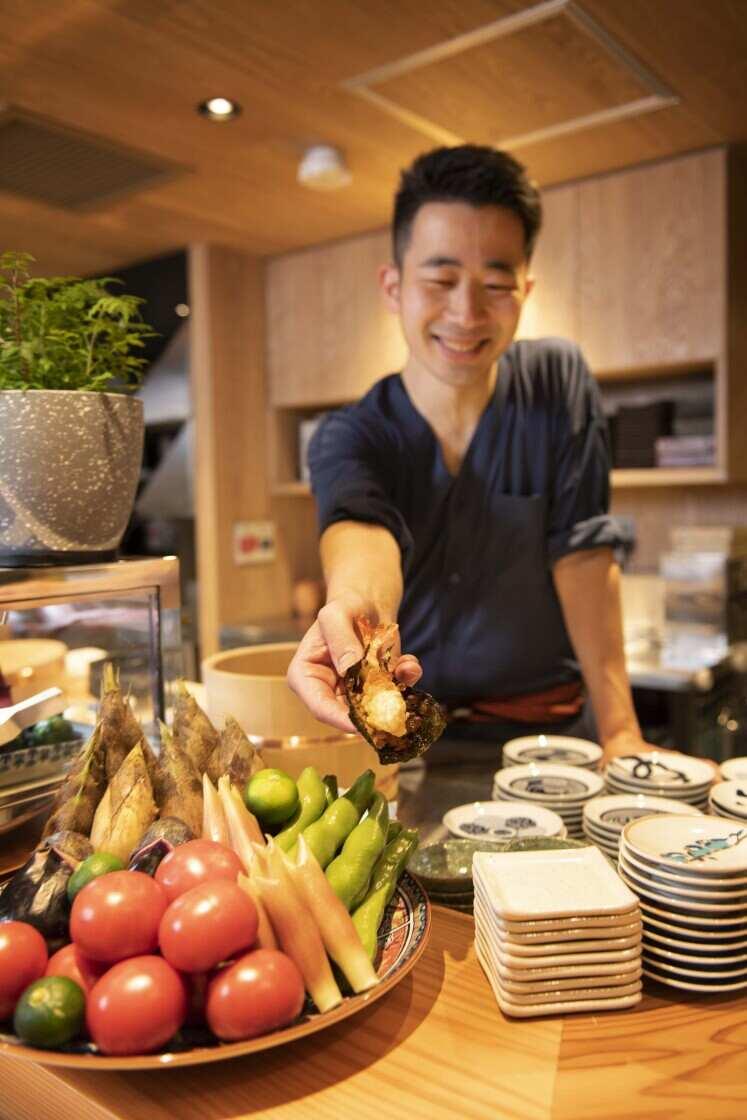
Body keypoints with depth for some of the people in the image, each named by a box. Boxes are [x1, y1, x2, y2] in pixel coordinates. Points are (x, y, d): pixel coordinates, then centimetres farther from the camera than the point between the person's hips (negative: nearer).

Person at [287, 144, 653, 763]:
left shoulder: (558, 380, -2)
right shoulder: (346, 438, -5)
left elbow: (581, 552, -6)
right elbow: (360, 527, -27)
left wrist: (619, 732, -11)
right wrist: (351, 603, -50)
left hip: (556, 727, 0)